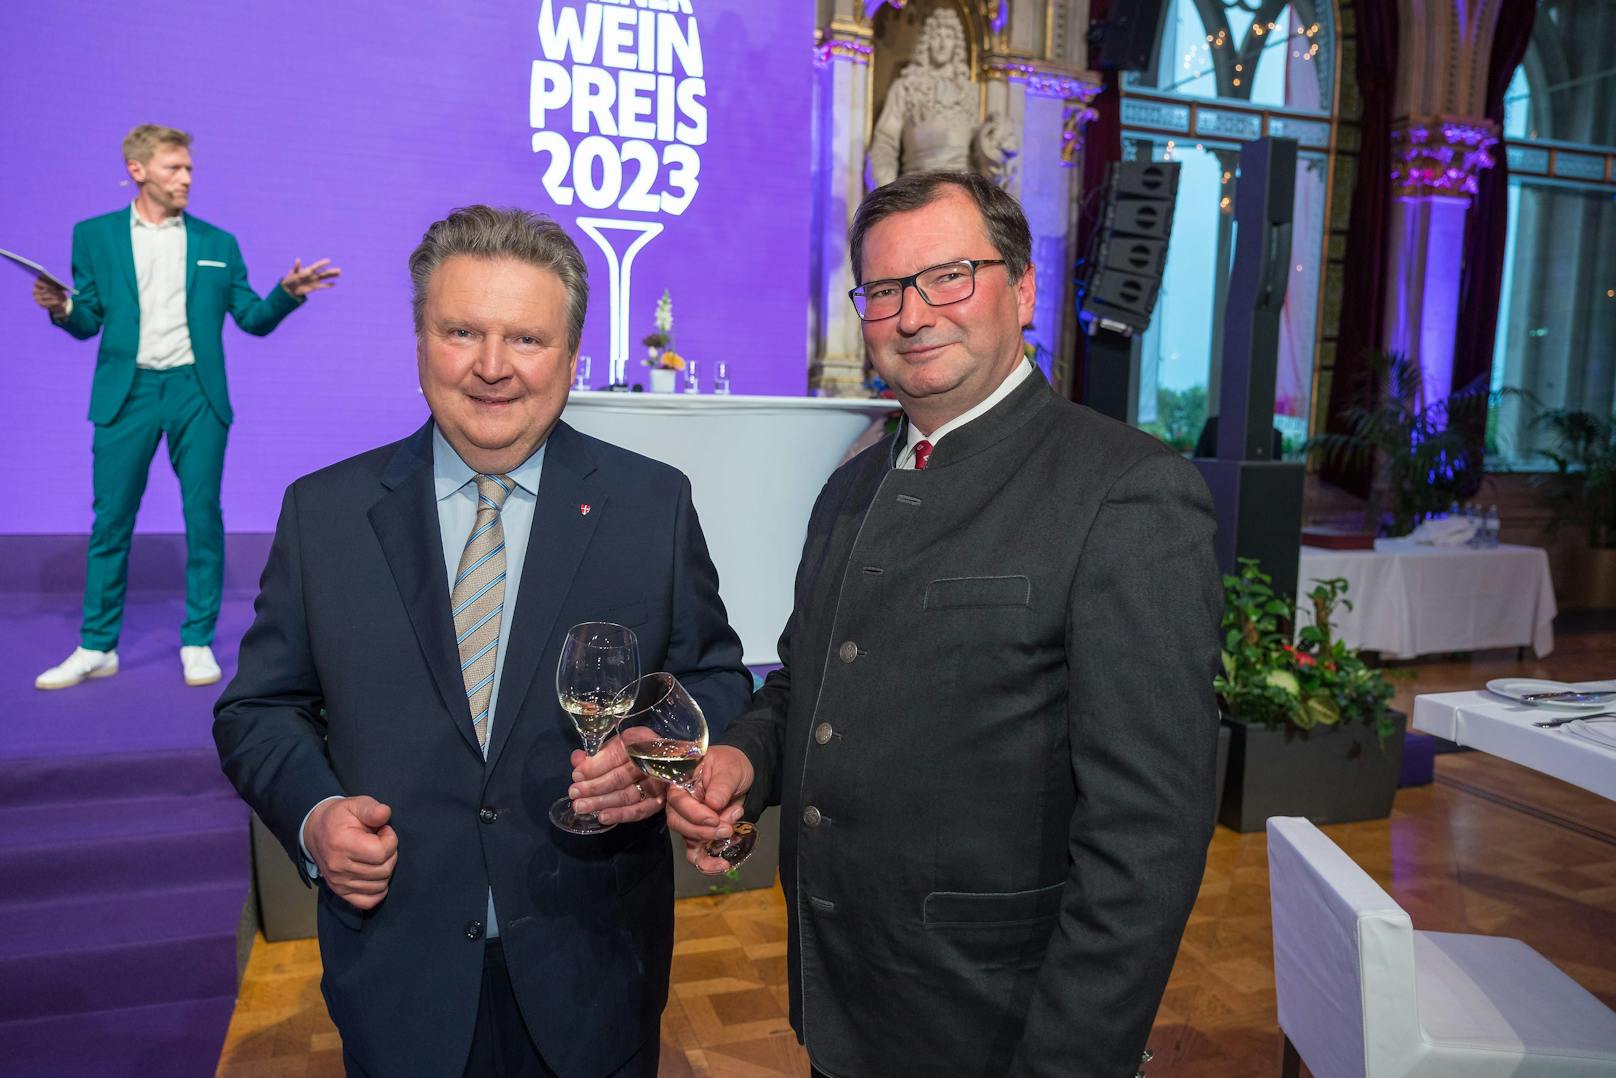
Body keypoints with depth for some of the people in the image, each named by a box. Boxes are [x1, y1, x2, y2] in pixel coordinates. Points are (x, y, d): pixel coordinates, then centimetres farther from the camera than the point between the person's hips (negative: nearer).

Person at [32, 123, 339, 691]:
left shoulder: (217, 243, 10)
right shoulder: (95, 235, 8)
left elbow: (253, 319, 8)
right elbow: (89, 322, 8)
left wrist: (288, 292, -9)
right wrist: (63, 309, -14)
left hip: (197, 393, 0)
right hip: (126, 393, 0)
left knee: (204, 518, 1)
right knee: (110, 521, 4)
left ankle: (198, 643, 13)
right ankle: (97, 647, 16)